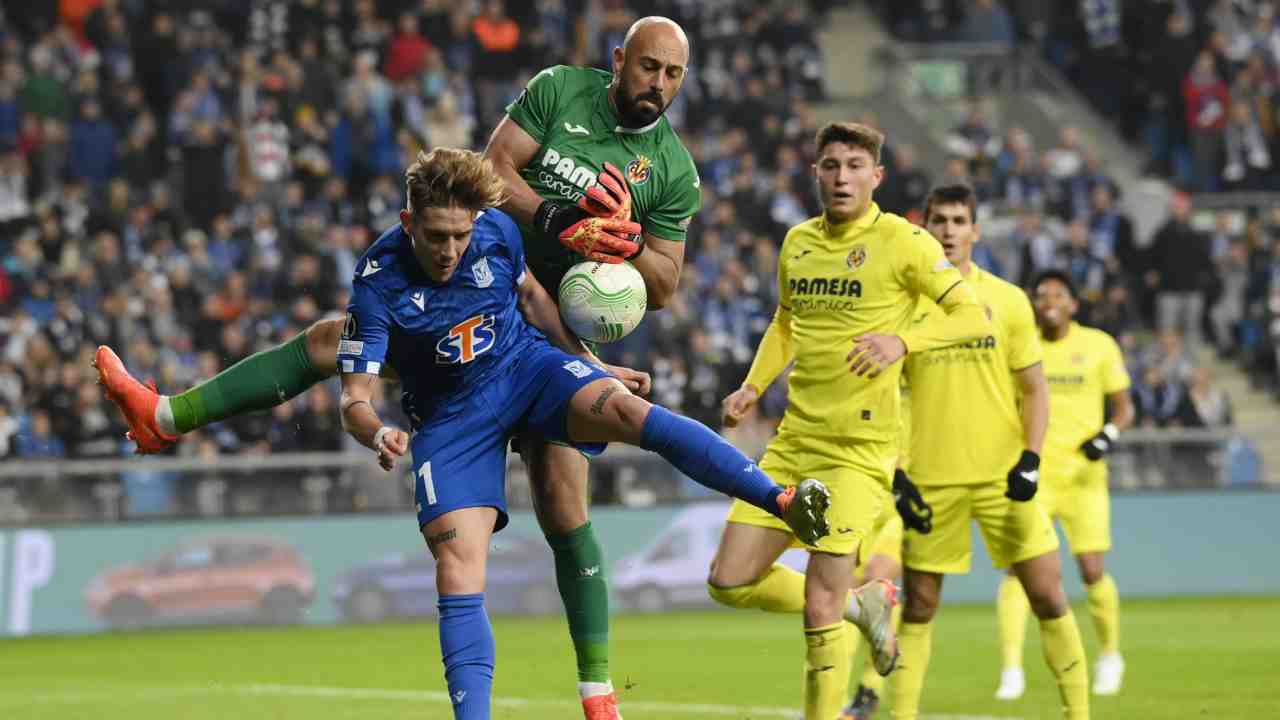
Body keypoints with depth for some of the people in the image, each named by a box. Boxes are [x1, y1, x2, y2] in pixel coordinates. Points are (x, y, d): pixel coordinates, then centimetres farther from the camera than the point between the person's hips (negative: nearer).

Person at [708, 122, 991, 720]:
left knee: (820, 609, -11)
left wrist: (902, 341, -25)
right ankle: (861, 605, 24)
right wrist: (752, 386, 12)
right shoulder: (798, 242, 11)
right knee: (730, 582, 4)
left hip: (859, 446, -7)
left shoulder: (901, 241, -7)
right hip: (793, 440, 7)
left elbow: (973, 315, -9)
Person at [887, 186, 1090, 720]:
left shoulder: (1006, 299, 4)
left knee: (1048, 595, -3)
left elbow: (1034, 389, 6)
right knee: (919, 606, 3)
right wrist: (895, 473, -3)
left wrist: (1030, 459, -8)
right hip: (931, 479, 0)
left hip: (1003, 474, 0)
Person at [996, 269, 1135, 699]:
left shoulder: (1099, 346, 2)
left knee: (1093, 571, -4)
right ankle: (1011, 669, -11)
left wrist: (1109, 435, -12)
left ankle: (1109, 655, 22)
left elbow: (1123, 406, 8)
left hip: (1083, 474, 0)